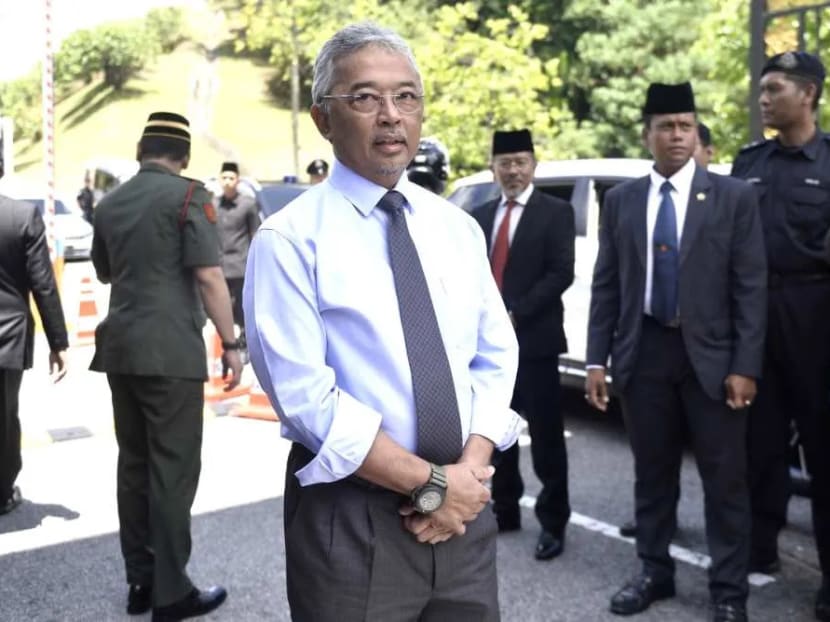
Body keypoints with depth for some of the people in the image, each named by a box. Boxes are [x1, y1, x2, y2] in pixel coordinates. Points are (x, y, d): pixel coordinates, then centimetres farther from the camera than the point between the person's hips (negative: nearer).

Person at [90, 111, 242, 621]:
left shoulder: (110, 203, 13)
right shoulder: (188, 194, -7)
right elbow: (208, 276, -15)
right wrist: (230, 343, -11)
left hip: (119, 349, 7)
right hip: (171, 350, -7)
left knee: (134, 464, 12)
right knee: (173, 469, -1)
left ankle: (141, 581, 20)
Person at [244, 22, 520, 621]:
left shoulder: (458, 228, 6)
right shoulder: (288, 240, -11)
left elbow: (496, 354, 5)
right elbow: (305, 397, -17)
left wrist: (471, 467, -10)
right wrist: (431, 483, -16)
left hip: (465, 504, 5)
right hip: (350, 518, -4)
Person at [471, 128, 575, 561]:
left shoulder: (555, 212, -3)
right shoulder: (481, 216, 15)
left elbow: (561, 274, -12)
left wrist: (515, 314, -17)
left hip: (534, 338, -6)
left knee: (545, 437, 0)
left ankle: (552, 523, 10)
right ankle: (505, 510, 27)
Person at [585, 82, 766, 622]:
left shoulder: (734, 197, 0)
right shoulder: (621, 200, 7)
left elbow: (751, 287, -4)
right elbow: (606, 285, 6)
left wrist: (745, 366, -11)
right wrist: (597, 359, 0)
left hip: (710, 354, -2)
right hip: (642, 353, 2)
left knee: (725, 478, 5)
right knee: (652, 473, 13)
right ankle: (655, 572, 29)